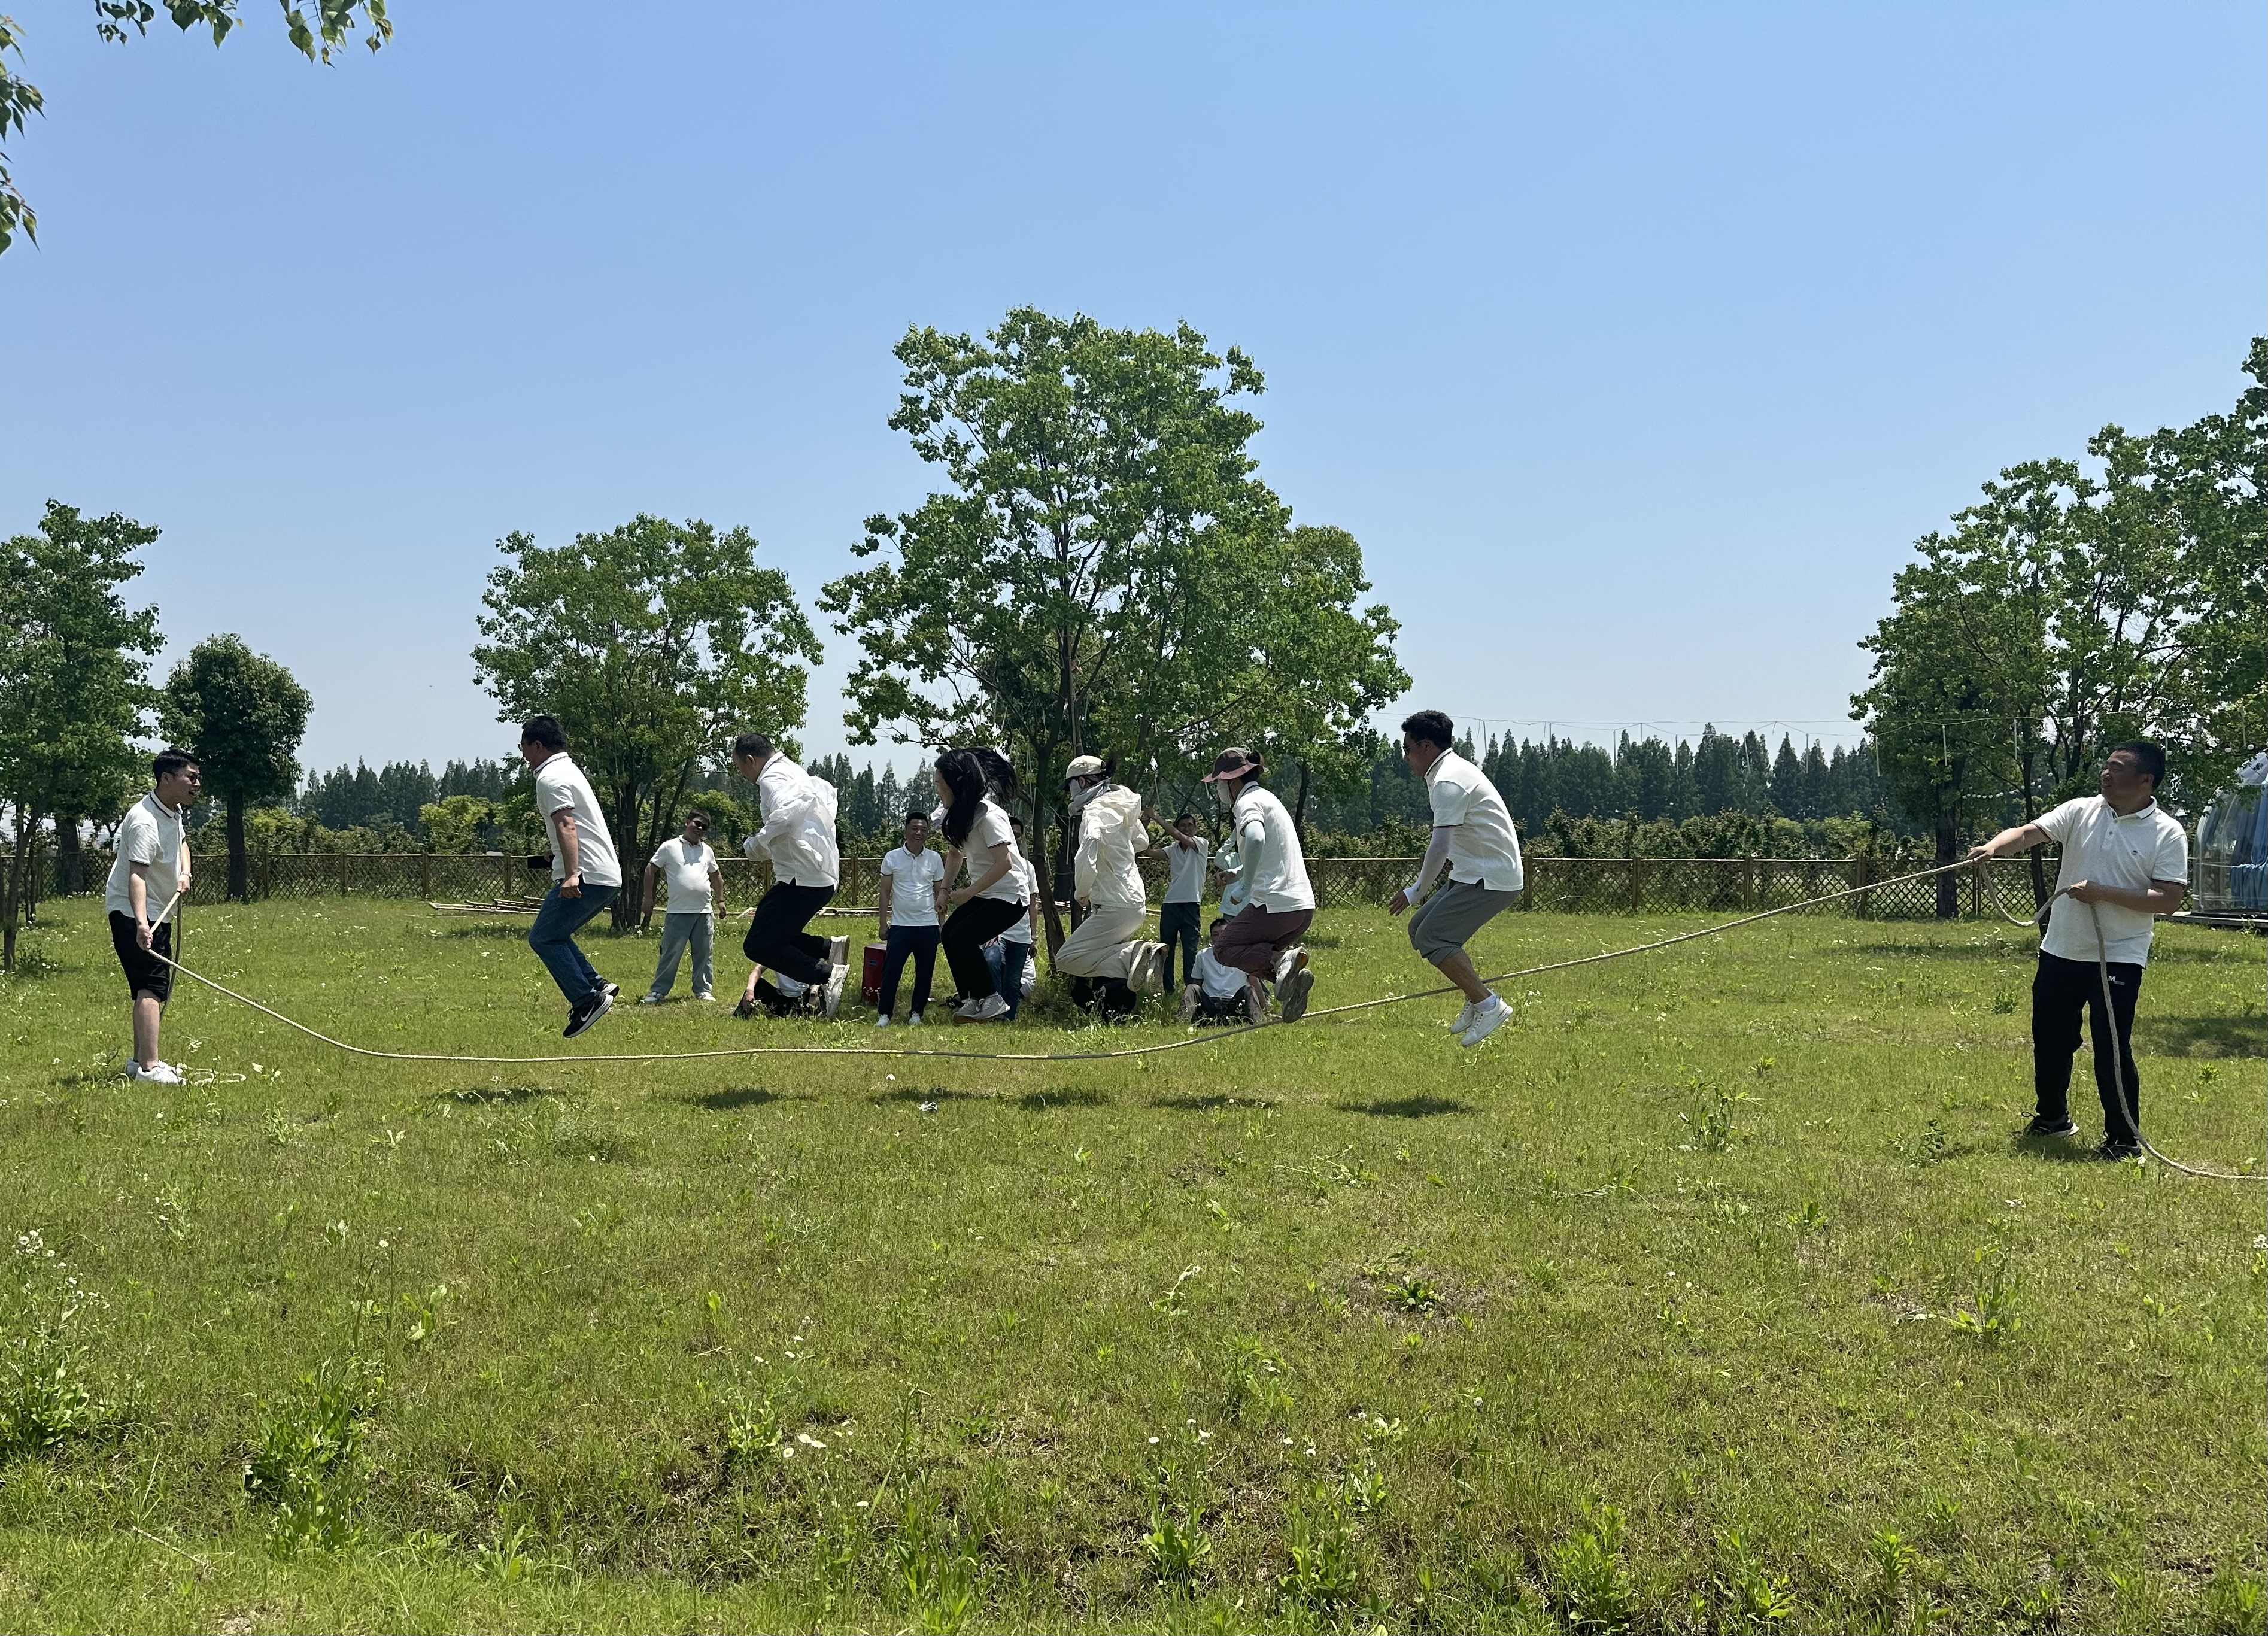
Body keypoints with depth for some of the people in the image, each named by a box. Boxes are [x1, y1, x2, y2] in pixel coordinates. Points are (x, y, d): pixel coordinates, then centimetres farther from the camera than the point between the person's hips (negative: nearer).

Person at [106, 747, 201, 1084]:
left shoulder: (177, 810, 5)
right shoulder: (145, 822, -26)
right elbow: (137, 876, -37)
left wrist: (185, 873, 7)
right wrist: (141, 924, -49)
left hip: (159, 911, 10)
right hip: (133, 913, -10)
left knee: (156, 987, 17)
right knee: (151, 987, -19)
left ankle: (139, 1059, 29)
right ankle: (149, 1067, -26)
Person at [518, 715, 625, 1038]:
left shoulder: (550, 778, -10)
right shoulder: (569, 768, 22)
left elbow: (566, 826, -24)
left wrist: (572, 874, -33)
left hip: (586, 877, -10)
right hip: (608, 877, 10)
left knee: (543, 938, -6)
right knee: (555, 936, 17)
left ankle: (587, 999, -13)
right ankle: (597, 985, 8)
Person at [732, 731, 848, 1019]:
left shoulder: (772, 778, -12)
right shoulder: (795, 773, 19)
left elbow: (786, 814, -32)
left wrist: (756, 844, -19)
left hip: (802, 879, -10)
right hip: (825, 875, 10)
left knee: (758, 945, -8)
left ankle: (825, 973, -11)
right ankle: (827, 948, 7)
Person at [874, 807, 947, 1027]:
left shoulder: (935, 859, 4)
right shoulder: (892, 858, 1)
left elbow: (939, 892, 11)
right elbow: (885, 892, 4)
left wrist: (941, 922, 6)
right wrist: (883, 924, 0)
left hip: (927, 926, 2)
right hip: (899, 925, -1)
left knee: (925, 972, 6)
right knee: (891, 970, -6)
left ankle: (916, 1013, 19)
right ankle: (884, 1014, 3)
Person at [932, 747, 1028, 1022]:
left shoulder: (988, 815, -24)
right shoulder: (958, 814, 4)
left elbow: (1004, 863, -30)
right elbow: (955, 853, 18)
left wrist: (968, 893, -24)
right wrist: (945, 890, 8)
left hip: (1008, 896, -9)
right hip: (982, 893, 9)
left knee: (961, 938, -18)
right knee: (949, 935, 2)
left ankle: (991, 1000, -5)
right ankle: (973, 1001, 10)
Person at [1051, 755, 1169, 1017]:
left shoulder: (1095, 812, -14)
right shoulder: (1122, 807, 13)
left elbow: (1087, 856, -33)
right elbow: (1142, 843, 31)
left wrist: (1081, 892, -19)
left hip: (1115, 907, -9)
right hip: (1136, 901, 9)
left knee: (1067, 960, -6)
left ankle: (1133, 957, -16)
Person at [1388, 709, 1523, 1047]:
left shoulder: (1448, 782, -18)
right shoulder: (1456, 769, 16)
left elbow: (1441, 846, -24)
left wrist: (1416, 890, -17)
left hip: (1489, 879, -11)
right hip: (1477, 873, 11)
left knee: (1432, 939, -14)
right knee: (1420, 927, 11)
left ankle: (1489, 1005, -12)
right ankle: (1476, 999, 14)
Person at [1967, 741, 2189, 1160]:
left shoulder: (2167, 834, -7)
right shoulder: (2080, 811, 2)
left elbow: (2169, 900, -13)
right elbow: (2029, 833, -10)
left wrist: (2104, 894, -20)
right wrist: (1993, 847, -31)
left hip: (2119, 957, -5)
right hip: (2061, 951, 5)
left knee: (2112, 1049, -7)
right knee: (2049, 1039, 15)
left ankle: (2124, 1138, 8)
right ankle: (2052, 1117, 36)